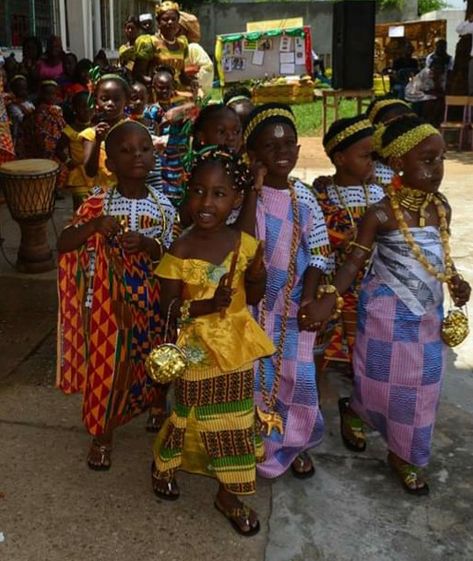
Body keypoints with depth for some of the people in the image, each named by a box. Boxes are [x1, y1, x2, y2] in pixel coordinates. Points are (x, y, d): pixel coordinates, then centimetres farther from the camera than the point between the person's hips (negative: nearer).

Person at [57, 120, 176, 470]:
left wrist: (147, 244, -23)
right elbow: (62, 245, -13)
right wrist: (93, 225, -30)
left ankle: (160, 414, 45)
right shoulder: (98, 204, -11)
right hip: (109, 298, -1)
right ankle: (102, 435, 29)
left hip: (148, 298, 2)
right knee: (107, 363, 8)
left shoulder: (162, 206, -6)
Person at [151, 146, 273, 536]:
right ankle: (163, 463, 43)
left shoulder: (245, 244, -7)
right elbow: (169, 308, -12)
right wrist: (206, 305, -27)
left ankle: (228, 494, 33)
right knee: (194, 416, 11)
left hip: (236, 347, 4)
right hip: (198, 349, -3)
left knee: (234, 419, 14)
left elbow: (253, 299, 3)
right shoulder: (181, 251, -16)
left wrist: (258, 277, -17)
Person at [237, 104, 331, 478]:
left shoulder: (304, 198, -1)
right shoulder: (246, 194, -9)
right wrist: (254, 189, -25)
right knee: (255, 374, 7)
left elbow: (318, 253, 1)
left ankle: (295, 444, 32)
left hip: (295, 305, 3)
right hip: (254, 303, -2)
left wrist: (309, 299, -11)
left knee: (297, 375, 11)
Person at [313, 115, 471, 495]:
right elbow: (355, 262, -14)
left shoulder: (442, 207, -2)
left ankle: (403, 455, 33)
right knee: (382, 383, 7)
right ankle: (353, 410, 42)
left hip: (428, 314, 5)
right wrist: (327, 302, -25)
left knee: (421, 388, 14)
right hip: (387, 313, -5)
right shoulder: (381, 214, -17)